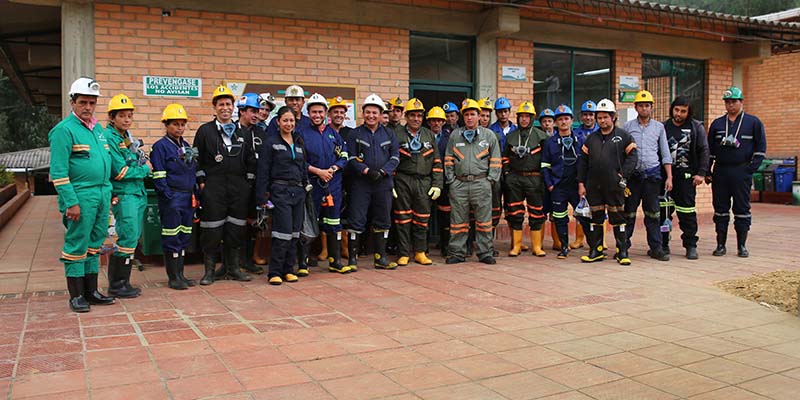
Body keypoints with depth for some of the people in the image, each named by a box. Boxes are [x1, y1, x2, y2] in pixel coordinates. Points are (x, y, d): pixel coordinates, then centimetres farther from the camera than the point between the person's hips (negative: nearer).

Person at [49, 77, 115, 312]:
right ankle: (76, 295, 8)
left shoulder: (98, 128, 16)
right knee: (77, 245, -1)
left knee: (94, 245, 13)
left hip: (102, 195, 8)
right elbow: (58, 172, -12)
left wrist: (109, 192, 15)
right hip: (81, 196, -7)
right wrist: (70, 202, -18)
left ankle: (91, 290, 21)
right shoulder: (64, 130, -7)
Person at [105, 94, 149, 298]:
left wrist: (143, 168, -4)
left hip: (138, 193, 9)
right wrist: (144, 170, -5)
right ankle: (117, 285, 2)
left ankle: (122, 282, 20)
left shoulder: (128, 138, 17)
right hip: (123, 195, -9)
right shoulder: (109, 138, -10)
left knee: (132, 238, 11)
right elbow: (120, 171, -16)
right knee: (127, 238, -9)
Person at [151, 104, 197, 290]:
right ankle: (173, 277, 5)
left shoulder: (187, 146, 16)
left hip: (187, 197, 7)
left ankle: (180, 274, 20)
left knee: (184, 236, 11)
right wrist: (169, 197, -17)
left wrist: (194, 194, 14)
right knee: (172, 238, -2)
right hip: (171, 198, -7)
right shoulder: (160, 146, -6)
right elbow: (159, 176, -11)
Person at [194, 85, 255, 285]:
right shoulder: (205, 130, 4)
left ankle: (233, 268, 18)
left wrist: (249, 183, 8)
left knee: (236, 230, 6)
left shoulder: (242, 132, 13)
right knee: (212, 231, -2)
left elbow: (251, 160, 15)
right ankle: (209, 270, 9)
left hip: (239, 187, 3)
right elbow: (197, 159, 4)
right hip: (213, 187, -3)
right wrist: (201, 182, -3)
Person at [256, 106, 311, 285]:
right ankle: (274, 273, 0)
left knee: (295, 233, 7)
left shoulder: (299, 143, 15)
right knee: (283, 233, -10)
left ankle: (288, 270, 17)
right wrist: (262, 196, -10)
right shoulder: (271, 142, -2)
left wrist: (306, 187, 13)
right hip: (280, 191, -6)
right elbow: (263, 171, -5)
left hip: (298, 192, 6)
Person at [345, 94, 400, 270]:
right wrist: (367, 171, -17)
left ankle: (380, 258, 18)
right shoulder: (355, 134, 3)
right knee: (356, 221, -3)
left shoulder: (389, 134, 10)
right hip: (360, 184, -3)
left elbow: (395, 157, 5)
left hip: (383, 184, 3)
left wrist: (382, 172, -12)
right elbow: (351, 158, -3)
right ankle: (352, 258, 6)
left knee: (382, 221, 8)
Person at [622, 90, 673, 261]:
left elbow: (665, 154, 9)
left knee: (653, 213, 3)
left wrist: (669, 177, 3)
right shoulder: (627, 127, 6)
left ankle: (655, 247, 10)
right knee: (628, 212, 2)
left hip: (652, 174, 1)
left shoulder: (659, 127, 9)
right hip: (632, 174, -1)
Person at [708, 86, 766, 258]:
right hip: (720, 172, 2)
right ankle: (721, 245, 11)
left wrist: (752, 168, -7)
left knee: (742, 210, 1)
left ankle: (742, 246, 9)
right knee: (720, 210, 4)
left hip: (742, 172, -2)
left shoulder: (753, 122, 4)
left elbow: (760, 148, 3)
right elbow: (709, 149, 13)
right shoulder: (717, 123, 12)